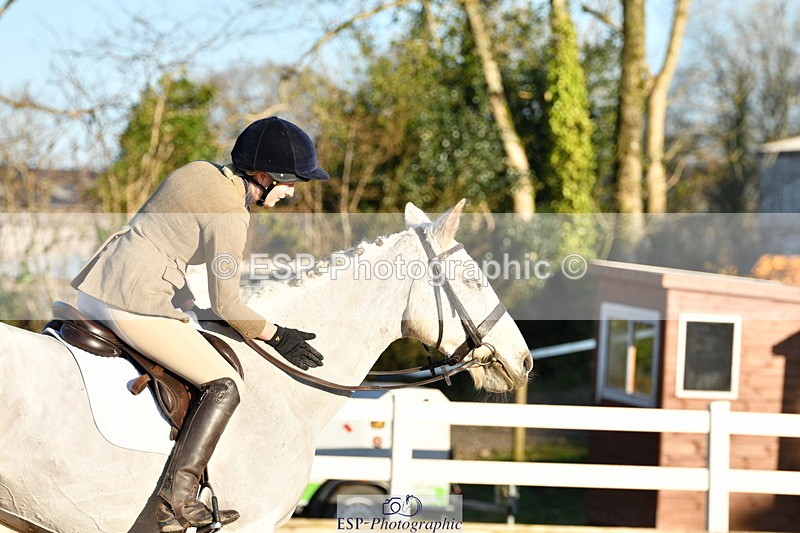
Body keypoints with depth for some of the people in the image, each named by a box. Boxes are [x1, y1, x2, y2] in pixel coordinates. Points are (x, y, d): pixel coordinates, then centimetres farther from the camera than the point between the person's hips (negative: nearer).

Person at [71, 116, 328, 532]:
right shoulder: (230, 216, -12)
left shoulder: (198, 171, 13)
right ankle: (177, 497, -11)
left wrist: (184, 301, 28)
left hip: (93, 286, 10)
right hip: (135, 304, -9)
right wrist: (277, 337, 3)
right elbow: (225, 305, -11)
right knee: (225, 386, -3)